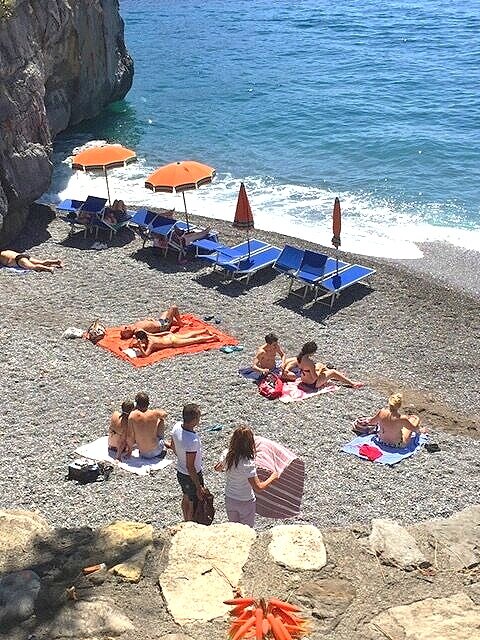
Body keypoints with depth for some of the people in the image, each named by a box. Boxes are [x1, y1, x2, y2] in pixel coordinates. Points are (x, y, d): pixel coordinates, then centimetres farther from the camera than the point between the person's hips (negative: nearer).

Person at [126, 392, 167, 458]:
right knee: (161, 420, 19)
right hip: (156, 451, -1)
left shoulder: (132, 416, -17)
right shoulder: (154, 413, -15)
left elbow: (130, 436, -11)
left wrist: (130, 449, 5)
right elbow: (164, 414, 9)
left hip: (143, 453, 1)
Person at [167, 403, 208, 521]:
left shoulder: (177, 427, -14)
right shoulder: (192, 441, -38)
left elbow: (173, 447, 5)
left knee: (186, 499, 29)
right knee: (194, 505, 14)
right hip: (192, 475, -8)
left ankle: (186, 523, 50)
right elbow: (190, 467, -29)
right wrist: (199, 487, -19)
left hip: (180, 471, 8)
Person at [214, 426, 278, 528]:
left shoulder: (227, 454, -13)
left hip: (229, 500, 5)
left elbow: (217, 468, 7)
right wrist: (272, 477, -15)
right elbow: (258, 487, -30)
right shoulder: (247, 463, -32)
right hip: (245, 503, -5)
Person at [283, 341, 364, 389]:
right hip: (312, 384, -8)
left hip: (304, 380, 8)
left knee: (319, 364, 25)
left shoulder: (300, 357, -11)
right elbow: (315, 377, -27)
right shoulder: (309, 362, -34)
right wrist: (320, 370, -13)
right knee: (333, 372, 5)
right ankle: (352, 384, 18)